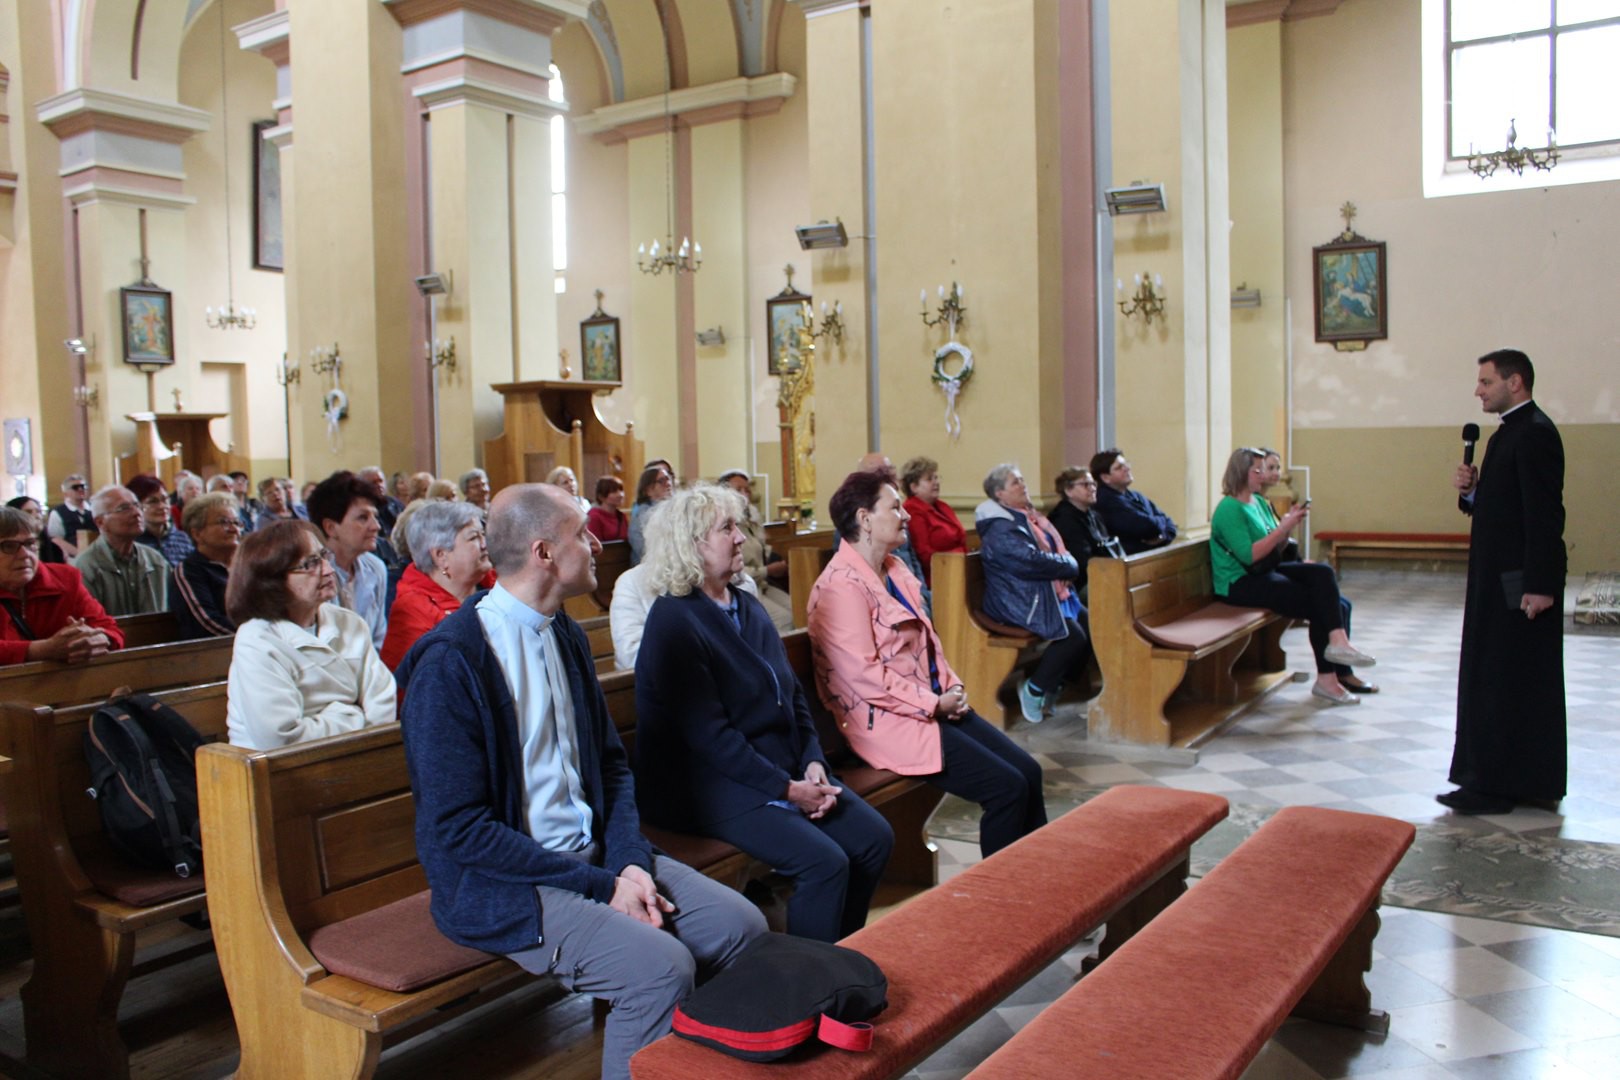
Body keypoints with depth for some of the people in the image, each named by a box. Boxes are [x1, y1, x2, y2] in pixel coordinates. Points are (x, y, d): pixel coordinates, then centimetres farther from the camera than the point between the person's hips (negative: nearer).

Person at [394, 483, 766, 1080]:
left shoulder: (566, 634, 8)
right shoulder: (449, 662, -17)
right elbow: (459, 827, -19)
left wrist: (629, 860, -5)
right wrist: (601, 886, -18)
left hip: (592, 853, 8)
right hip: (504, 885, -7)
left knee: (741, 925, -5)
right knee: (661, 966, -26)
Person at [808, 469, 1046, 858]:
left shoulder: (895, 568, 13)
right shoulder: (841, 585, -17)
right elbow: (863, 675, -22)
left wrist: (952, 685, 3)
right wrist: (932, 704, -15)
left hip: (933, 704, 9)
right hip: (887, 720, -9)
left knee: (1028, 770, 0)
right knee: (1007, 787, -14)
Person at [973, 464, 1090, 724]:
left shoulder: (1028, 517, 16)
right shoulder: (1001, 529, -16)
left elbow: (1057, 549, 22)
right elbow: (1033, 561, -24)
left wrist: (1066, 565, -1)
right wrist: (1070, 565, -9)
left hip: (1052, 593, 10)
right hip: (1022, 602, -10)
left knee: (1090, 626, -4)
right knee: (1073, 635, -22)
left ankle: (1053, 686, 10)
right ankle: (1033, 690, -4)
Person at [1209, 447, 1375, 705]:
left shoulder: (1259, 502, 14)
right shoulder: (1229, 509, -12)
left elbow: (1275, 547, 17)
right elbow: (1249, 555, -21)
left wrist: (1289, 523, -1)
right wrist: (1284, 526, -19)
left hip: (1267, 570, 8)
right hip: (1240, 583, -8)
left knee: (1323, 573, -19)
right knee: (1317, 601, -19)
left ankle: (1338, 643, -26)